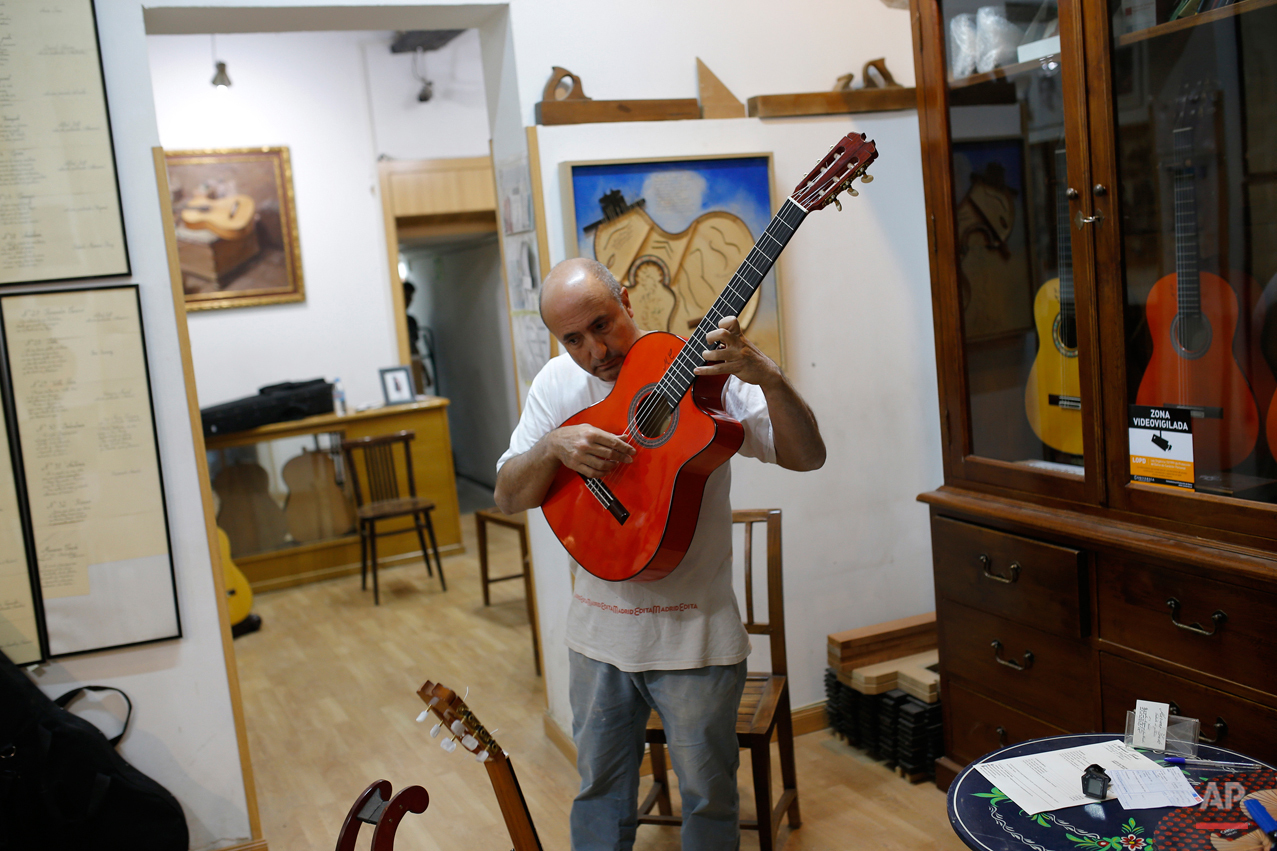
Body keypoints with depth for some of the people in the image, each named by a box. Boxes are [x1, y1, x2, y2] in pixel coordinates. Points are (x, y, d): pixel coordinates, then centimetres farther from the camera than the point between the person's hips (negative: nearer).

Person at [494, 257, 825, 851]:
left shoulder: (703, 369, -13)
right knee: (600, 786, 20)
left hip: (694, 631, -3)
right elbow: (508, 497, -2)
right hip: (597, 630, 4)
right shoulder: (557, 384, -1)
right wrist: (555, 446, -22)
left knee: (707, 794, 12)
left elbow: (807, 457, -16)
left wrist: (767, 376, -32)